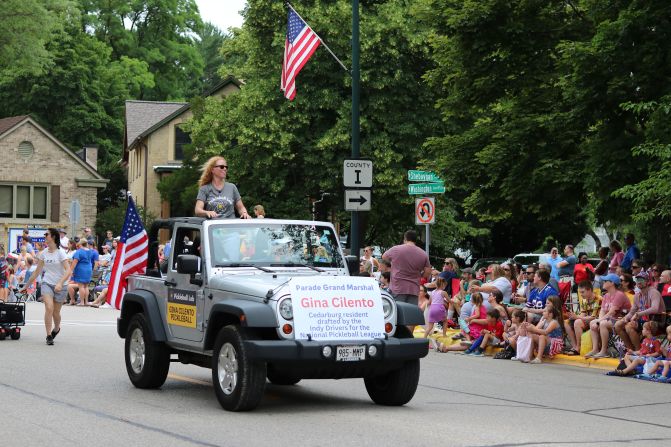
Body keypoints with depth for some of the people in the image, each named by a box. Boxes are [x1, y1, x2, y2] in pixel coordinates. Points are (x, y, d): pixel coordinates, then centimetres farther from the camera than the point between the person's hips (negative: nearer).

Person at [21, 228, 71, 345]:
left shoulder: (60, 253, -9)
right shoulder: (43, 253, 5)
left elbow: (68, 270, -18)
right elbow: (37, 271, 14)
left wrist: (60, 283, -32)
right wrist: (26, 285, 15)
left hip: (59, 286, -2)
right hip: (47, 283, 2)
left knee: (56, 313, 6)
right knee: (49, 308, -19)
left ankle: (56, 329, 38)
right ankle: (49, 336, -15)